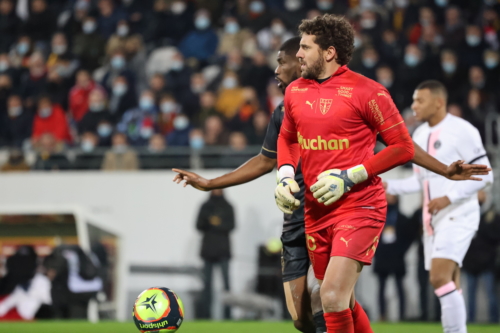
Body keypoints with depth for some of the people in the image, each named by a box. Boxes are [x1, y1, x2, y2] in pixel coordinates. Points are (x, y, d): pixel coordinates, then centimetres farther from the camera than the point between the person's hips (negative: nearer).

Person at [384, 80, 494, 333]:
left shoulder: (462, 131, -11)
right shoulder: (419, 135, 13)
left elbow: (483, 175, -12)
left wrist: (448, 198, -20)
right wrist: (389, 187, 4)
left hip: (458, 215, -8)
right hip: (433, 218, 8)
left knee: (440, 278, -20)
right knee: (446, 285, 7)